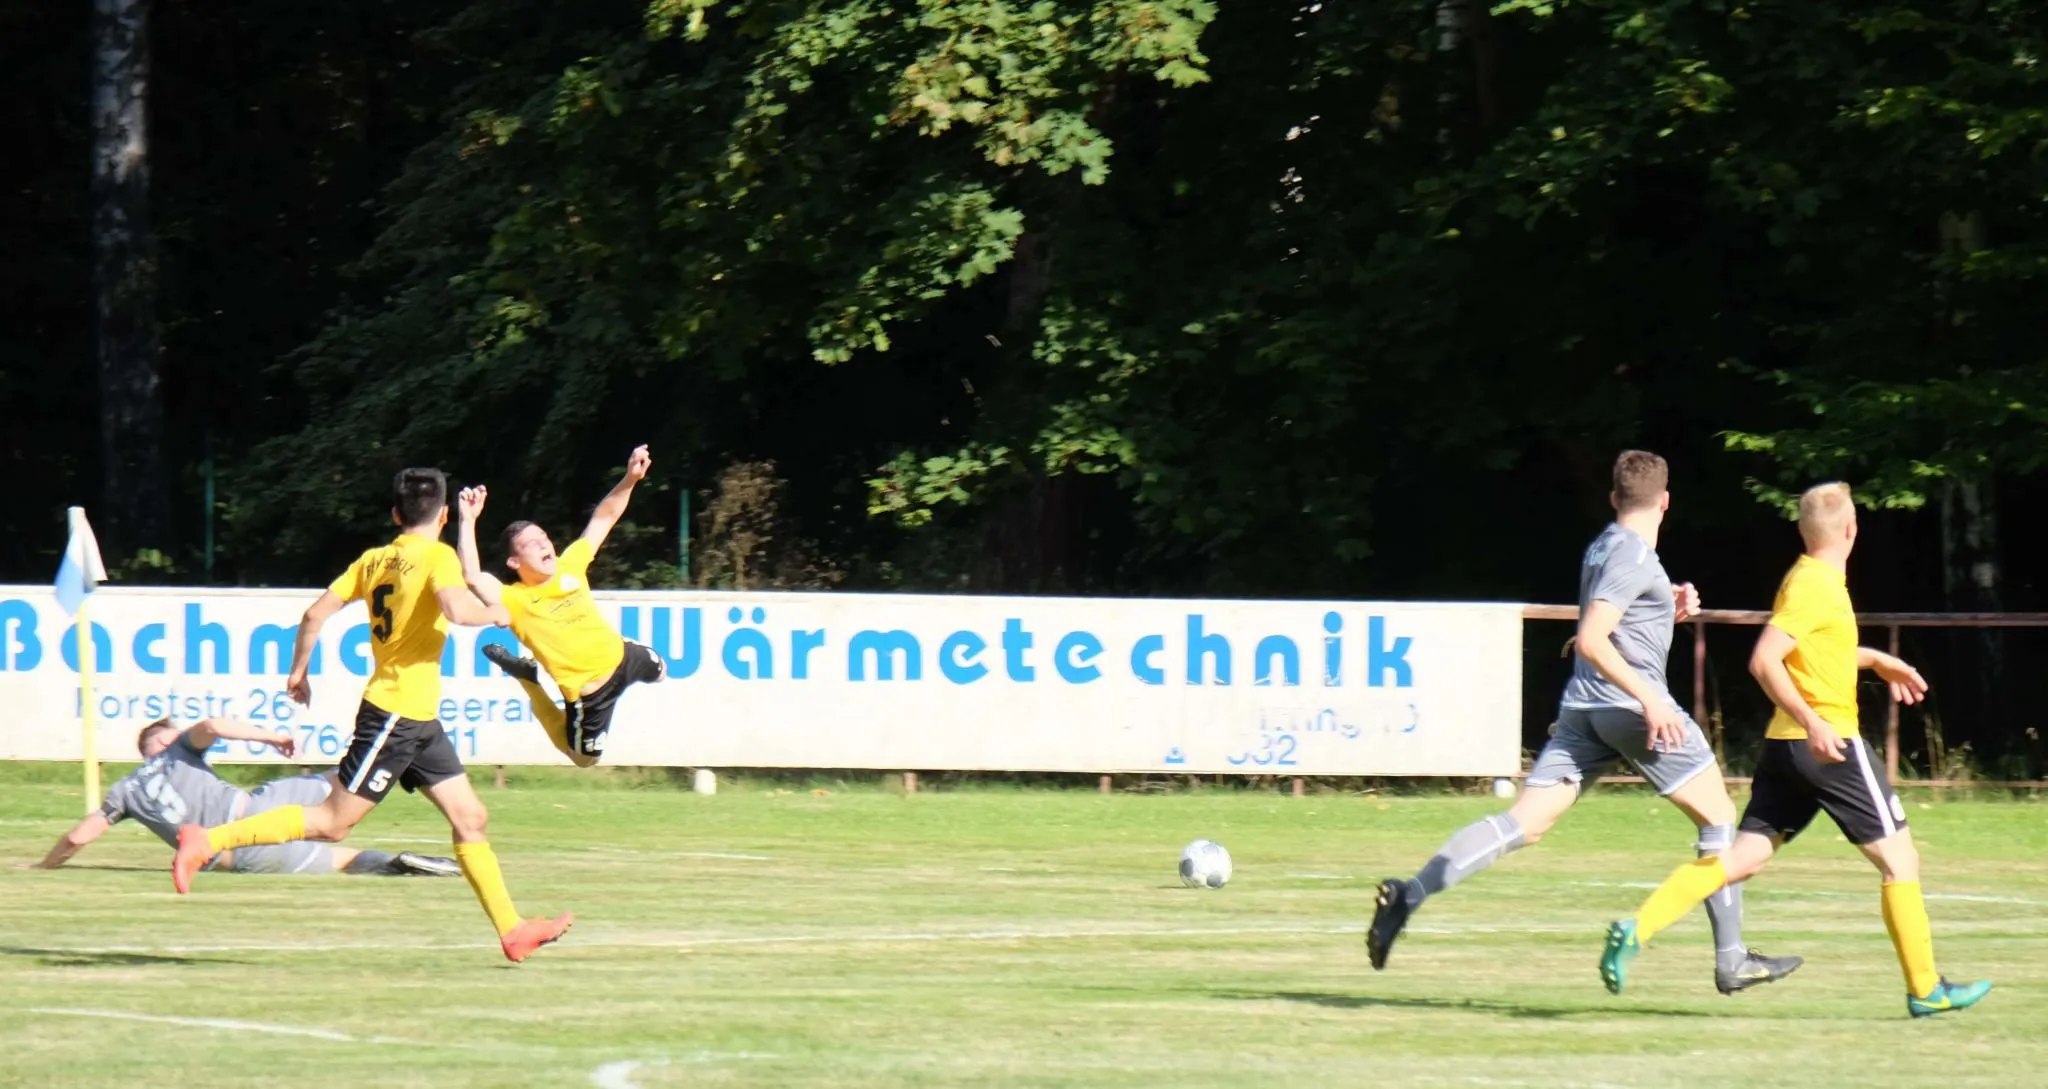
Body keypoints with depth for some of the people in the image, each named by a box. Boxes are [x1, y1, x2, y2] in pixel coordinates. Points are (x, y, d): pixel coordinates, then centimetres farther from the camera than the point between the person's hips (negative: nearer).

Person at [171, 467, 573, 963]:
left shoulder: (373, 560, 11)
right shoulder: (438, 556, -10)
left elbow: (315, 613, 7)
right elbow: (457, 609, -28)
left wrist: (299, 670, 18)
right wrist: (494, 613, -7)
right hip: (396, 714, -9)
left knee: (469, 817, 9)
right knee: (332, 822, -9)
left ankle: (512, 931, 9)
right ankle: (206, 840, -10)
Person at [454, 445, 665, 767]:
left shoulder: (569, 568, -10)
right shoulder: (514, 602, -26)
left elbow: (604, 519, -4)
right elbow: (472, 576, -44)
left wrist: (630, 479, -19)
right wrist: (468, 521, -50)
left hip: (621, 657, 5)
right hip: (587, 690, -5)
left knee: (657, 670, 35)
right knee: (584, 756, 15)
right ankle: (528, 680, 27)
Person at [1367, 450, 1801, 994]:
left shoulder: (1603, 547, 18)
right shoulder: (1633, 556, -11)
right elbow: (1591, 641, -21)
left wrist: (1670, 612, 17)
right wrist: (1649, 700, -24)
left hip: (1582, 708, 8)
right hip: (1630, 705, -8)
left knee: (1525, 823, -2)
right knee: (1720, 817, 6)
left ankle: (1411, 893, -19)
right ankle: (1732, 961, 5)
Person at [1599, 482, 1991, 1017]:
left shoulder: (1808, 579, 15)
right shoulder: (1816, 586, -13)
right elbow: (1764, 660, -23)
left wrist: (1878, 661, 35)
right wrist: (1812, 721, -28)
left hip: (1785, 744, 9)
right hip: (1831, 741, -9)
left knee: (1744, 855, 3)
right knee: (1899, 856, 2)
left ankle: (1637, 929, -13)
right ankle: (1925, 989, 6)